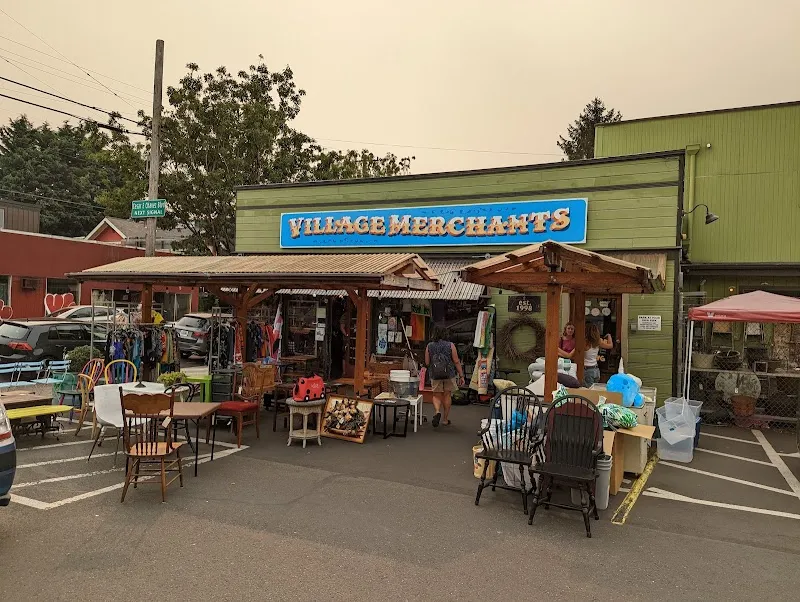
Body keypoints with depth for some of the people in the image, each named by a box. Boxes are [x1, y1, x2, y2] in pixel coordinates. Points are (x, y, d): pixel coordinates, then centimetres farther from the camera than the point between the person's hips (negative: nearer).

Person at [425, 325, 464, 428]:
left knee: (437, 396, 12)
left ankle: (437, 412, -17)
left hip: (435, 375, 0)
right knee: (447, 396, 13)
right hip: (449, 374, 0)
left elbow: (427, 363, -1)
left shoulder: (429, 346, -3)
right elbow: (456, 362, -8)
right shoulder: (450, 345, -8)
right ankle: (445, 419, 19)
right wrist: (461, 376, -2)